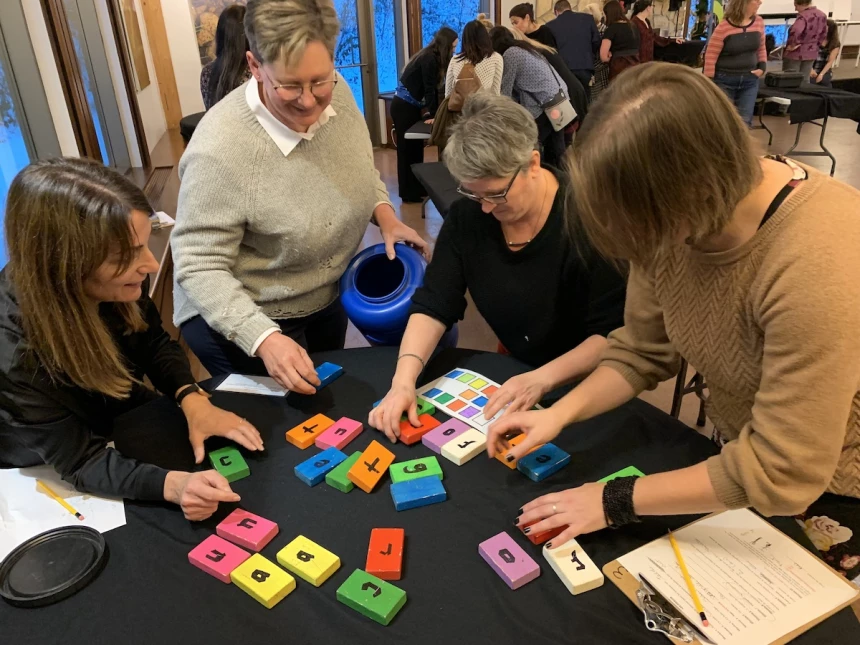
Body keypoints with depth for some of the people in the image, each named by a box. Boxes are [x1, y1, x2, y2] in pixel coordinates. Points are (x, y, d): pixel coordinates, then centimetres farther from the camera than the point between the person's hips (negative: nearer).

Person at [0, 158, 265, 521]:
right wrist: (172, 484, -48)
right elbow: (79, 460, -32)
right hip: (52, 478, -4)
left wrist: (193, 401, -22)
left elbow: (153, 342, -4)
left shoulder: (117, 284, -23)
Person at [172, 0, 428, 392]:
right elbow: (199, 268, -26)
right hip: (240, 320, -6)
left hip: (326, 301, 6)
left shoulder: (337, 94, -13)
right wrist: (264, 338, -36)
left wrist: (383, 213, -9)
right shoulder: (219, 150, -31)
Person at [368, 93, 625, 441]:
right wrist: (404, 379, -23)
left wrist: (543, 379, -32)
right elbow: (433, 304, -8)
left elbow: (617, 331, -19)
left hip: (589, 388, -3)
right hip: (514, 374, 4)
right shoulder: (467, 215, -7)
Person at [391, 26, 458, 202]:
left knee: (415, 148, 13)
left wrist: (435, 112, 12)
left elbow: (432, 88, 12)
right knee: (408, 149, -2)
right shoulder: (429, 59, -18)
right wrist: (432, 114, -14)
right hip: (403, 107, -9)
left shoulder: (431, 57, 9)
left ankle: (417, 190, 22)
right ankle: (409, 194, 5)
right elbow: (429, 89, -17)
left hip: (411, 106, 9)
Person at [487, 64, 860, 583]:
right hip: (742, 456, 6)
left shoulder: (816, 264, -39)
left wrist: (616, 501, -26)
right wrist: (560, 414, -19)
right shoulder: (680, 220, -18)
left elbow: (780, 472, -34)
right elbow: (642, 351, -5)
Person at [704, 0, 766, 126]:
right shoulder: (723, 27, -15)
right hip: (724, 80, -4)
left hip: (749, 80, 4)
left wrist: (762, 67, 2)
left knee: (744, 122, 5)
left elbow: (761, 48, 16)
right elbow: (711, 56, -11)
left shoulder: (759, 22, 2)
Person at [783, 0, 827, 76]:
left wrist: (792, 45, -26)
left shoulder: (803, 16, -22)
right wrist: (815, 45, 23)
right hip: (811, 53, 8)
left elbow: (795, 31, -39)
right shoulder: (822, 15, 6)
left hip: (796, 54, -8)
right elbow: (823, 35, 15)